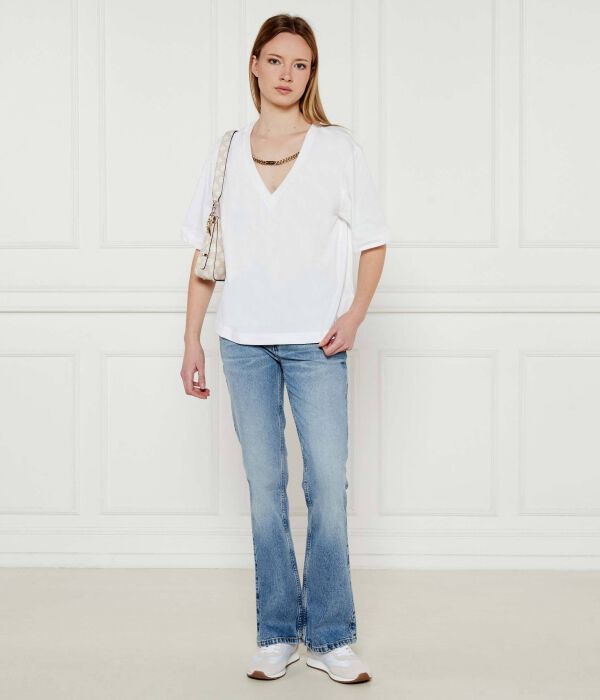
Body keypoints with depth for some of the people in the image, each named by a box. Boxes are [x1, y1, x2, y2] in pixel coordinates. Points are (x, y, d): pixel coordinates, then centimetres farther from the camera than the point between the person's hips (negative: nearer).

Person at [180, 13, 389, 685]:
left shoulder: (338, 148, 3)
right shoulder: (225, 153, 9)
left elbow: (374, 240, 5)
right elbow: (205, 253, 11)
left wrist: (355, 314, -11)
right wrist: (191, 340, 6)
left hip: (314, 341, -2)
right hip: (244, 340, 2)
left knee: (327, 485, -4)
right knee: (264, 485, 6)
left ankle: (330, 638, 9)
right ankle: (277, 634, 16)